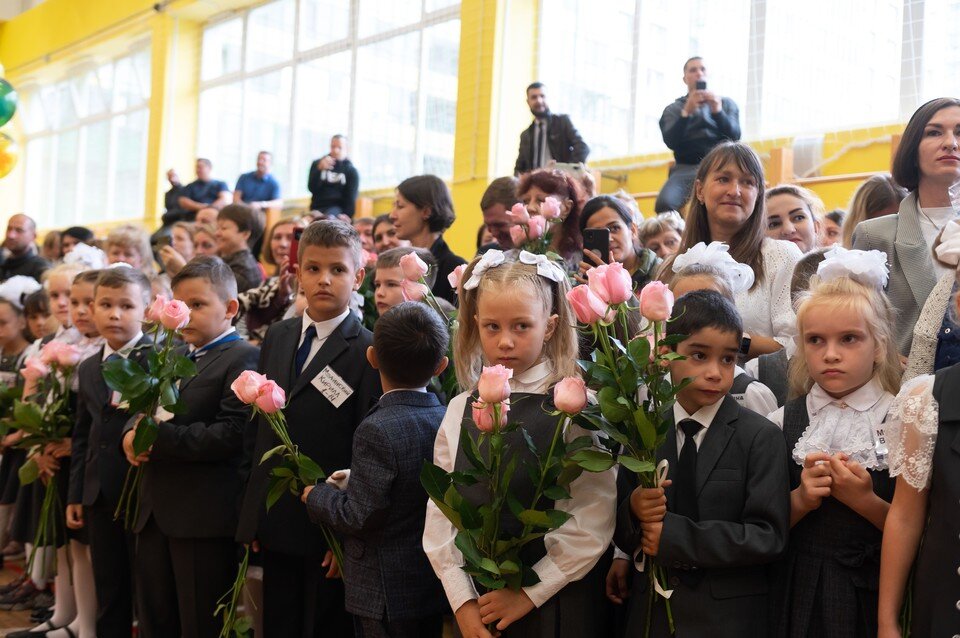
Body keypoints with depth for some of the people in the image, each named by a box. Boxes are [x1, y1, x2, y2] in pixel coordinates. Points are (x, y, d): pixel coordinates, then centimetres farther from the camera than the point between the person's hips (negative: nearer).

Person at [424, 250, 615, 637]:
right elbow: (440, 515, 1)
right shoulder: (459, 410, 3)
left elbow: (593, 522, -14)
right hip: (474, 605, 3)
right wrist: (463, 601, -8)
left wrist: (530, 593, -14)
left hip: (554, 606, -3)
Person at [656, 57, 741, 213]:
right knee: (664, 204, -32)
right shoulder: (673, 109, 15)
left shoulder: (726, 104, 18)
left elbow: (734, 136, 1)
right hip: (686, 168, 0)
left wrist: (718, 111, -16)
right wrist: (686, 112, -16)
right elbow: (671, 142, -2)